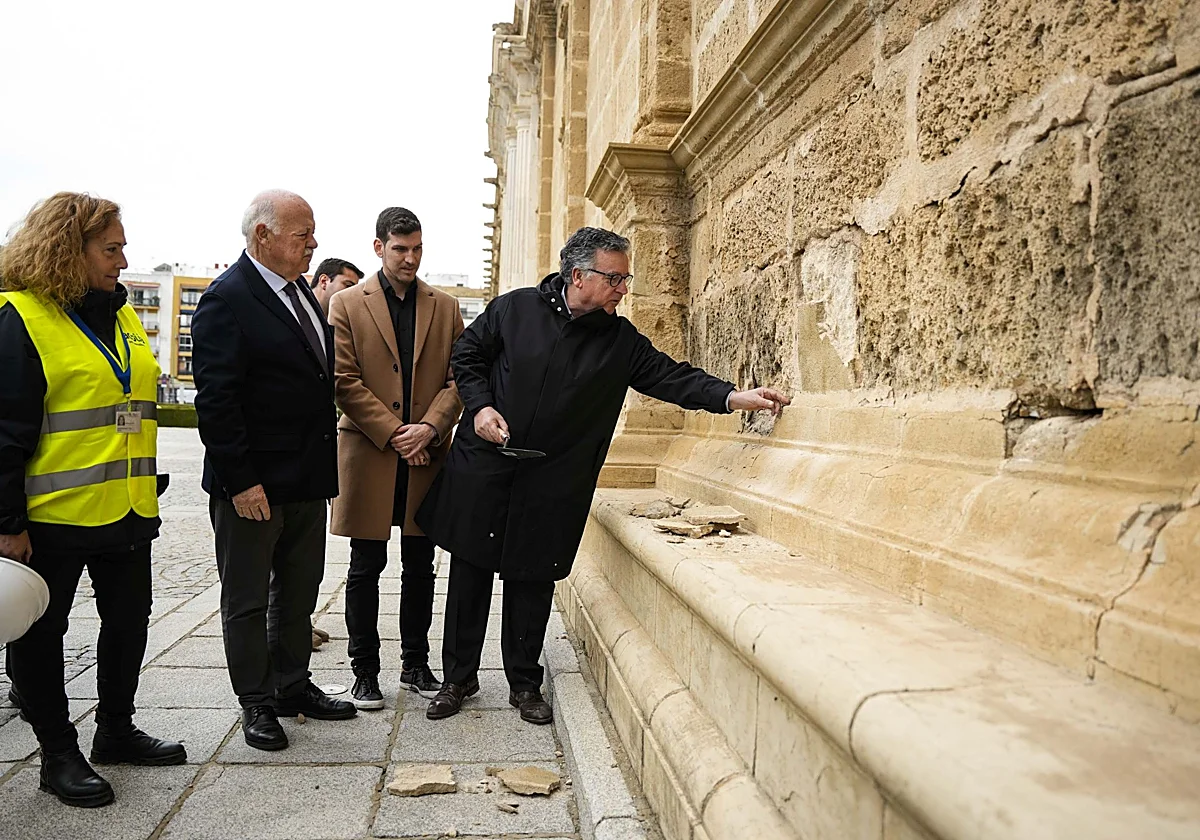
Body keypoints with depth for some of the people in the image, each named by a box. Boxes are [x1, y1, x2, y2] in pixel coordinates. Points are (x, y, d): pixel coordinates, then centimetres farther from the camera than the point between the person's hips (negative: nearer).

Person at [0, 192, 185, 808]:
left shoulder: (123, 314, 11)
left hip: (127, 510, 7)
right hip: (53, 516, -7)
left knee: (129, 621, 16)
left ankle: (116, 731, 34)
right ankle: (58, 754, 24)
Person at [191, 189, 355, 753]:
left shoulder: (301, 292, 11)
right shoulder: (227, 299, -15)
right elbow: (216, 399, -19)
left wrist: (327, 464, 13)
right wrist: (241, 480, -21)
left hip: (307, 478, 8)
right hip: (253, 484, -8)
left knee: (299, 592, 18)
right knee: (247, 600, 9)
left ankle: (293, 687, 33)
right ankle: (256, 703, 23)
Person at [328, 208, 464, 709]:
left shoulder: (445, 308, 10)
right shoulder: (348, 305, 3)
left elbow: (459, 378, 4)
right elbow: (345, 381, -5)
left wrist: (430, 427, -12)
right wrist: (394, 433, -12)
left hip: (427, 457, 3)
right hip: (369, 455, -2)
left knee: (420, 568, 10)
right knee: (366, 568, 6)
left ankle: (416, 666, 24)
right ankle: (365, 671, 19)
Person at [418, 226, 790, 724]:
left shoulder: (621, 340, 2)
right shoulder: (513, 309, -1)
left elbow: (671, 376, -3)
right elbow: (466, 356, 8)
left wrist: (734, 397, -16)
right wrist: (480, 405, -7)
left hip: (552, 489, 1)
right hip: (481, 473, 0)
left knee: (533, 585, 8)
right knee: (470, 577, 8)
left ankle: (524, 685, 27)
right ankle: (458, 680, 26)